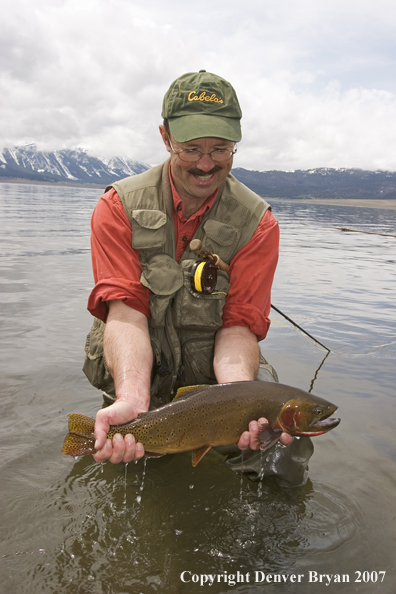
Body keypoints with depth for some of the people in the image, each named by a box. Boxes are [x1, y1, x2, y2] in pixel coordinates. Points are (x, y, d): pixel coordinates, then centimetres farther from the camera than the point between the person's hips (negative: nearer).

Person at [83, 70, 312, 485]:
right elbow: (125, 310, -20)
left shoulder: (257, 223, -9)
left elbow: (239, 324, -14)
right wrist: (133, 402, -39)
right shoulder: (119, 206, -9)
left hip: (214, 373, 1)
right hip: (132, 374, 0)